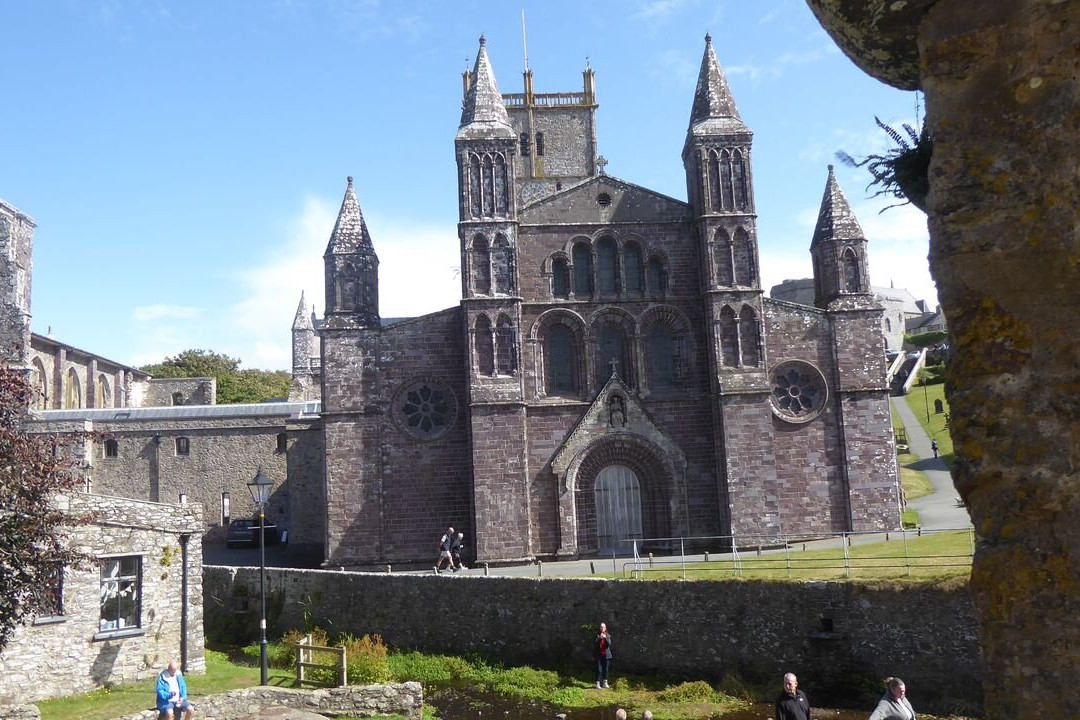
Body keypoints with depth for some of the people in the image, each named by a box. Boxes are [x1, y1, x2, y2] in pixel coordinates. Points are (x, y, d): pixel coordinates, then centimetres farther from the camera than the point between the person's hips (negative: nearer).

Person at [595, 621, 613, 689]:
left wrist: (605, 638, -23)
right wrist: (599, 638, -26)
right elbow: (596, 644, -9)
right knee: (599, 670, -7)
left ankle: (605, 682, 16)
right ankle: (598, 683, -7)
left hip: (606, 655, 2)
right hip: (599, 655, -2)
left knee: (606, 669, 5)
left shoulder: (608, 636, 6)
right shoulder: (597, 635, 2)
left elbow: (609, 644, -8)